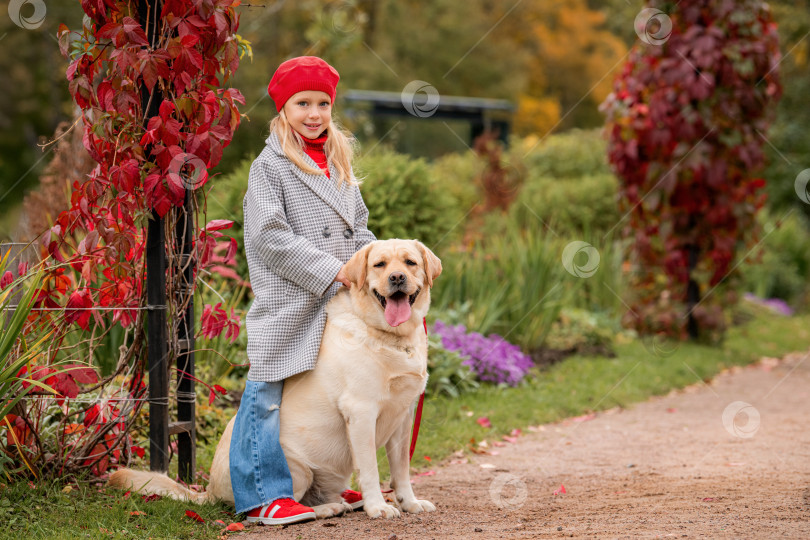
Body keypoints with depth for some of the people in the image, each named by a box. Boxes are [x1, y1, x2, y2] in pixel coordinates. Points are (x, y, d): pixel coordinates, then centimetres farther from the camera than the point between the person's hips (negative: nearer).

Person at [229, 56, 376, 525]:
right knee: (269, 395, -8)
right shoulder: (270, 166, -5)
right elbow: (270, 236, -14)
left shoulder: (339, 164, 17)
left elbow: (358, 227, 22)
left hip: (338, 303, 7)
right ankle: (265, 494, -4)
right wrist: (330, 270, -16)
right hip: (287, 303, -7)